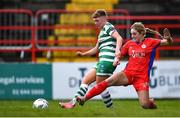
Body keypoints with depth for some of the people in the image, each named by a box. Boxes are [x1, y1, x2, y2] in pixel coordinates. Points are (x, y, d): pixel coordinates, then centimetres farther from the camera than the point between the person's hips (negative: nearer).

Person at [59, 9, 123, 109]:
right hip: (102, 62, 10)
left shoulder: (108, 27, -4)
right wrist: (83, 54, 23)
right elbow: (97, 49, 33)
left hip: (107, 60, -10)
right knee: (85, 81, 8)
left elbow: (119, 38, -21)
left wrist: (117, 51, -35)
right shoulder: (102, 31, 25)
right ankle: (73, 102, 7)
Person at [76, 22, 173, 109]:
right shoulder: (129, 43, 9)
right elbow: (120, 54, 21)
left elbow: (168, 42, 1)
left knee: (145, 105, -13)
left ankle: (151, 102, 26)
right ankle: (85, 98, -24)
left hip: (141, 77, -3)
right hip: (128, 74, 3)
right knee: (108, 82, -23)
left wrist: (167, 38, -20)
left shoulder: (150, 42, 0)